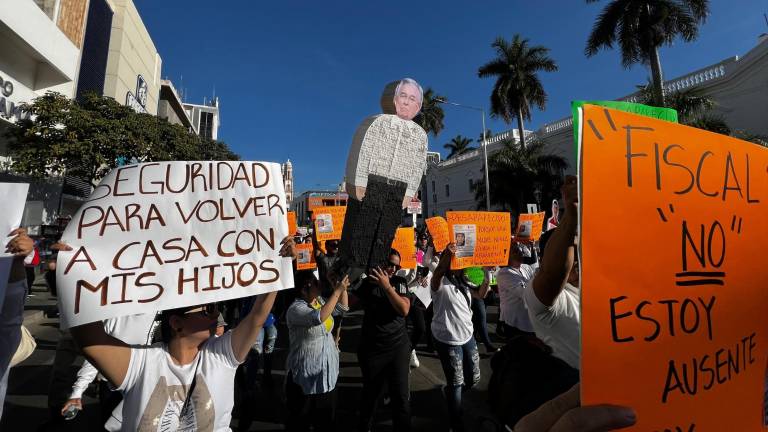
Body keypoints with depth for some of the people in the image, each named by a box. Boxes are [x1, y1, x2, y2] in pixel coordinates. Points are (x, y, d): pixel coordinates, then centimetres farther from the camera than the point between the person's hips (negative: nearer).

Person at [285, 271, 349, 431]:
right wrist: (337, 290, -36)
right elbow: (319, 317, -40)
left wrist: (343, 288, -6)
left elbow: (343, 308, 10)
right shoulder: (295, 309, -23)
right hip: (306, 375, -7)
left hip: (327, 372, 7)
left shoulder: (320, 300, 1)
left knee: (327, 418, 22)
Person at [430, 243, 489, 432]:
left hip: (467, 336, 7)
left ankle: (450, 392, 47)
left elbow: (480, 294, 15)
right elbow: (437, 273, -39)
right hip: (448, 340, -7)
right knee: (456, 383, 5)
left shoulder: (463, 281, 7)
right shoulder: (441, 282, -15)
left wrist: (487, 276, 0)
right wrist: (446, 255, -59)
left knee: (473, 378, 18)